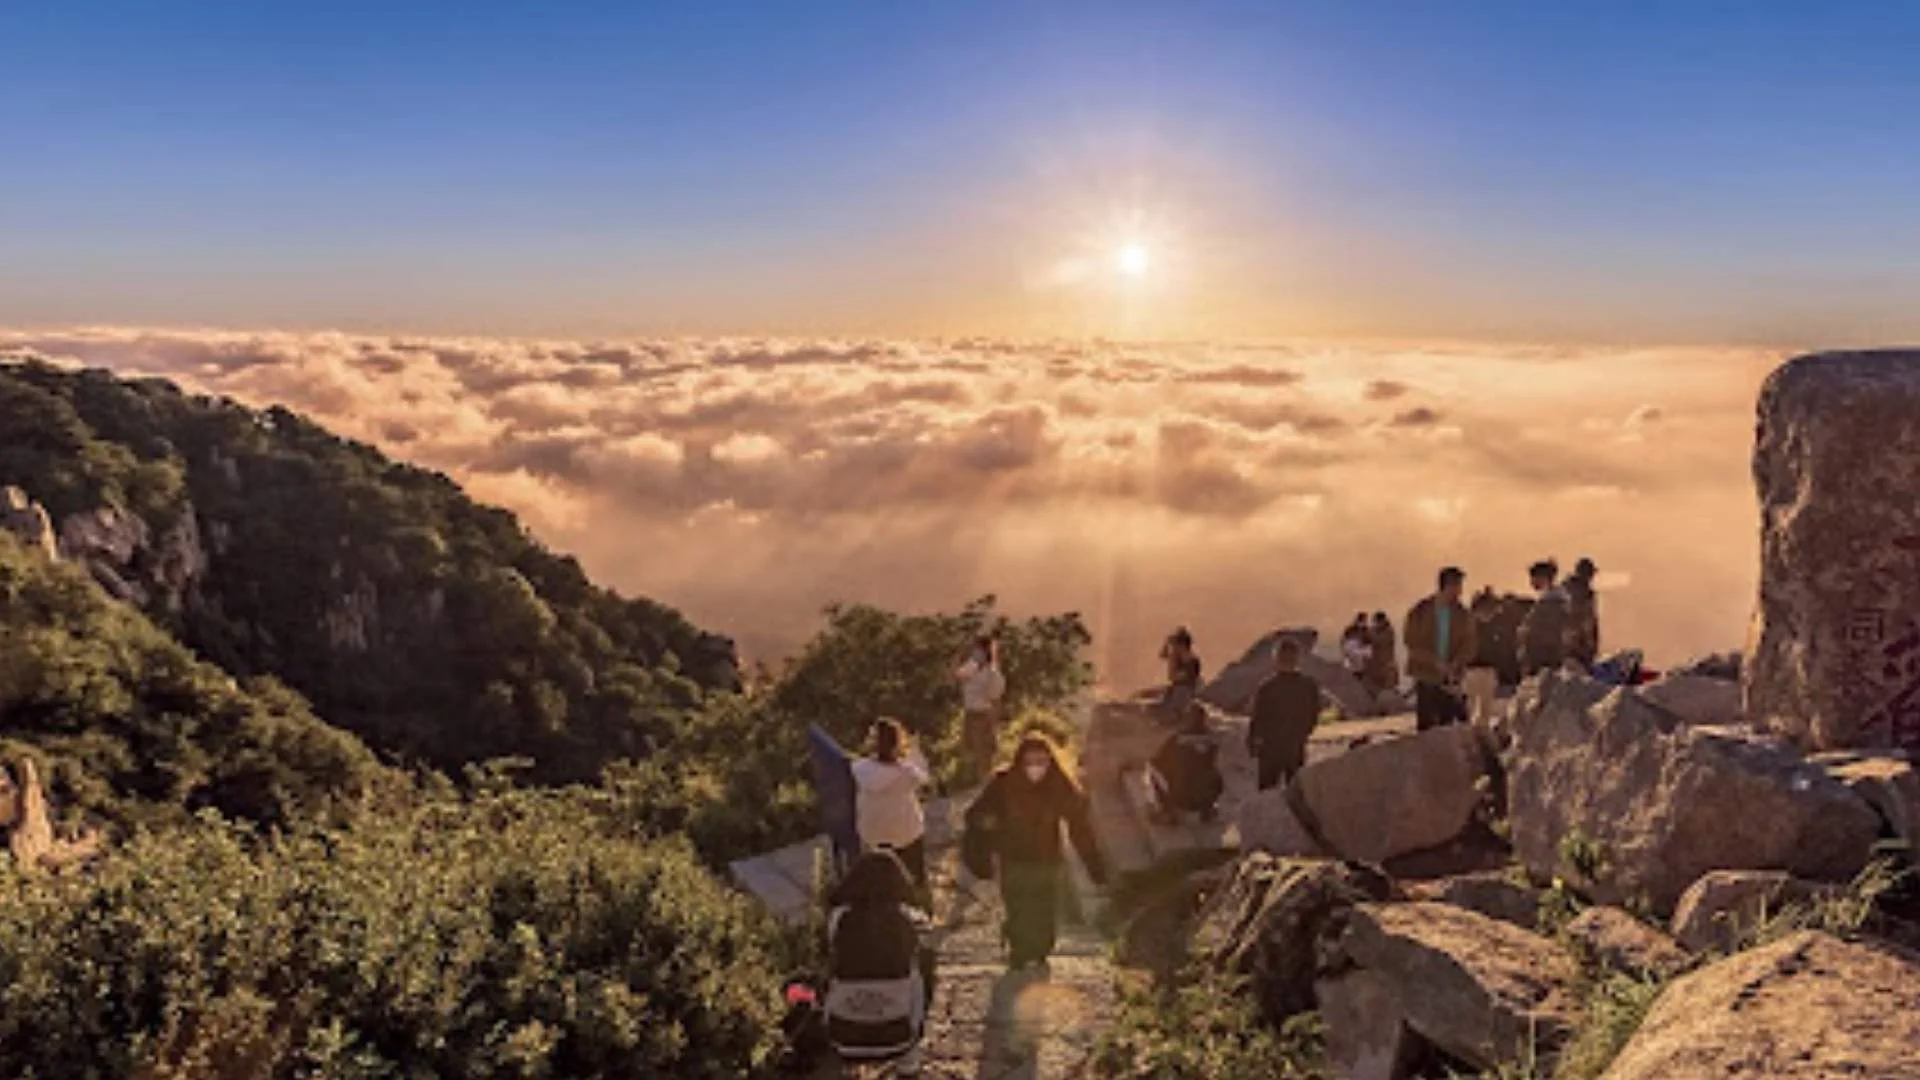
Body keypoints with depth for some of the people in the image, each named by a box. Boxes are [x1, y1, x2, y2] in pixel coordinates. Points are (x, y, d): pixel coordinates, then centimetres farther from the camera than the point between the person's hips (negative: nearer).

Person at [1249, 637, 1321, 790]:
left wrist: (1251, 743, 5)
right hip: (1297, 749, 3)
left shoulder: (1267, 687, -18)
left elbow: (1257, 719, -11)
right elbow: (1314, 716, 4)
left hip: (1271, 749, -3)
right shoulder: (1310, 685, -7)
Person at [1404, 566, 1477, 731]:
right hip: (1426, 677, -2)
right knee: (1425, 724, -2)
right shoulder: (1420, 612, -2)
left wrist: (1455, 664, -16)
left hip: (1450, 680, 2)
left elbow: (1468, 645, 2)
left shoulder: (1462, 615, 5)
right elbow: (1412, 643, -5)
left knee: (1447, 723, 1)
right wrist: (1435, 662, -15)